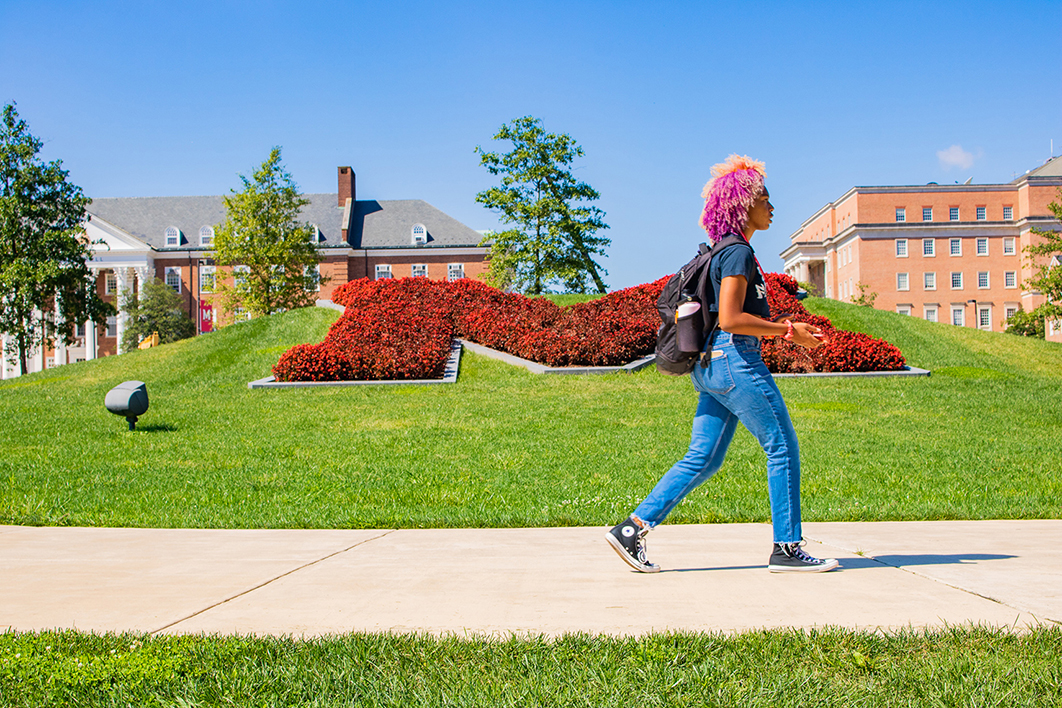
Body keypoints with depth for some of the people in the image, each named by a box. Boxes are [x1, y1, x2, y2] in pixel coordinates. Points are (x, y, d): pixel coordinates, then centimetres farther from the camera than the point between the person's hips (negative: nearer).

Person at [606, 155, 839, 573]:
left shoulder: (726, 252, 20)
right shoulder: (739, 252, -11)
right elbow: (729, 319, -20)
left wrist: (783, 328, 18)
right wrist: (787, 331, -12)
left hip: (713, 365, 10)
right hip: (736, 360, -10)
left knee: (703, 458, 8)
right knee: (783, 448, 0)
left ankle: (632, 529, 5)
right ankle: (786, 549, 7)